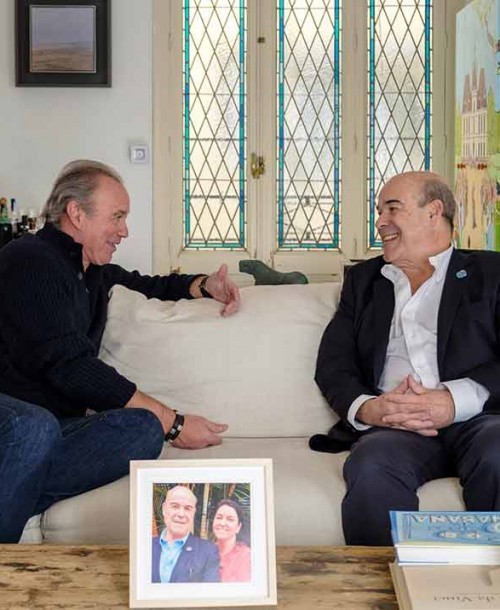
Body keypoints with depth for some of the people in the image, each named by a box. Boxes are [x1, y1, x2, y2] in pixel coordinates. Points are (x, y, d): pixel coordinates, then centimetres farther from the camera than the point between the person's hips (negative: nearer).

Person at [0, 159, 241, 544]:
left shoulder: (94, 272, 18)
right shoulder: (32, 261, -8)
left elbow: (148, 285, 40)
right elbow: (71, 367, -17)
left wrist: (204, 286, 16)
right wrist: (174, 423, -16)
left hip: (58, 425, 8)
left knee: (144, 429, -22)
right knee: (35, 426, -42)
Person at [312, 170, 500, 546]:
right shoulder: (363, 280, 26)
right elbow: (333, 364, 15)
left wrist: (456, 400, -17)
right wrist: (365, 407, -7)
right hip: (391, 422, 2)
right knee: (371, 471, -33)